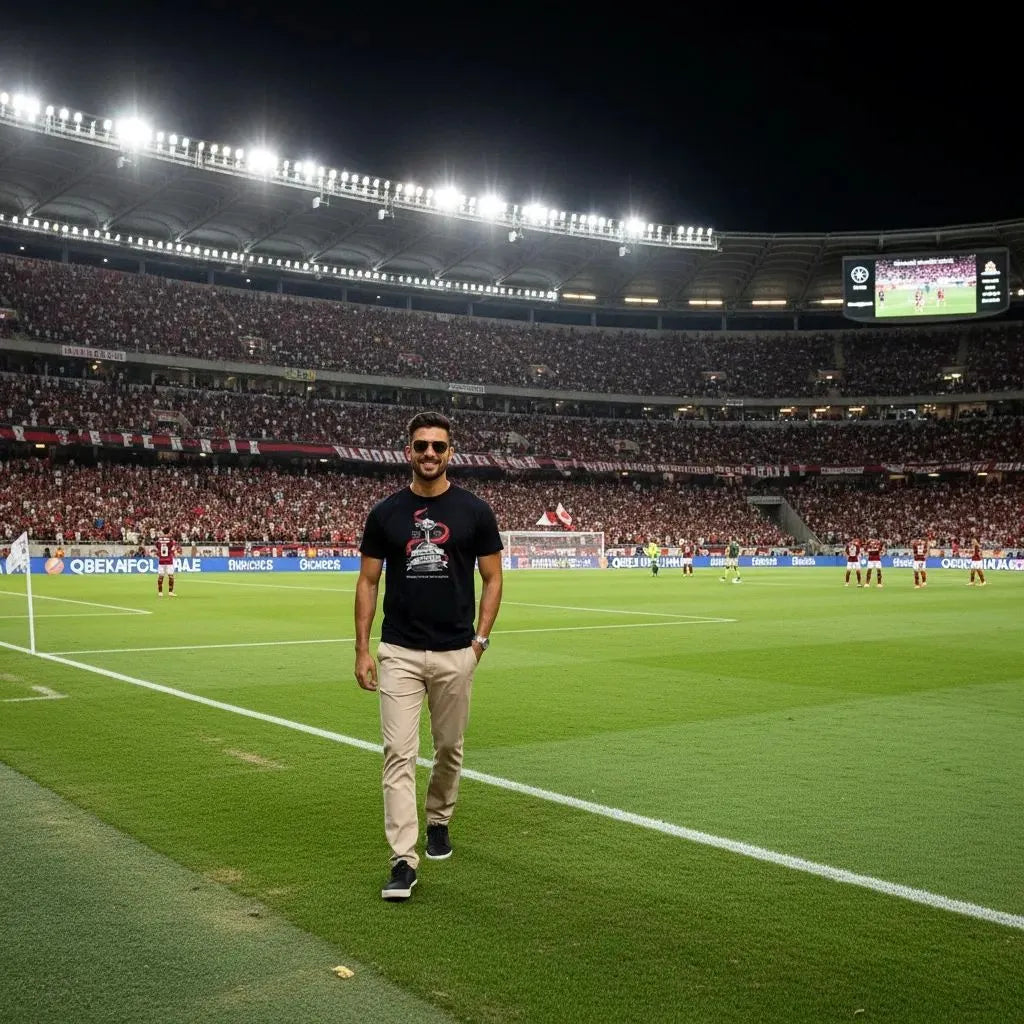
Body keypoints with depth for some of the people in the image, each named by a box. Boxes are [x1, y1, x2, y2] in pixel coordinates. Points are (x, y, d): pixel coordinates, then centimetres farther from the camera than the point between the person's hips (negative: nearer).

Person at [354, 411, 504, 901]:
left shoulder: (474, 510, -1)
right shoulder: (385, 512, 1)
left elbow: (492, 578, 4)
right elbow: (367, 582, 4)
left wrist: (480, 638, -4)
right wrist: (362, 649, -1)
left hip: (455, 653, 0)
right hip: (398, 652, 0)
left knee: (449, 749, 14)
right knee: (399, 753, -5)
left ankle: (438, 820, 39)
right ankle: (404, 858, -2)